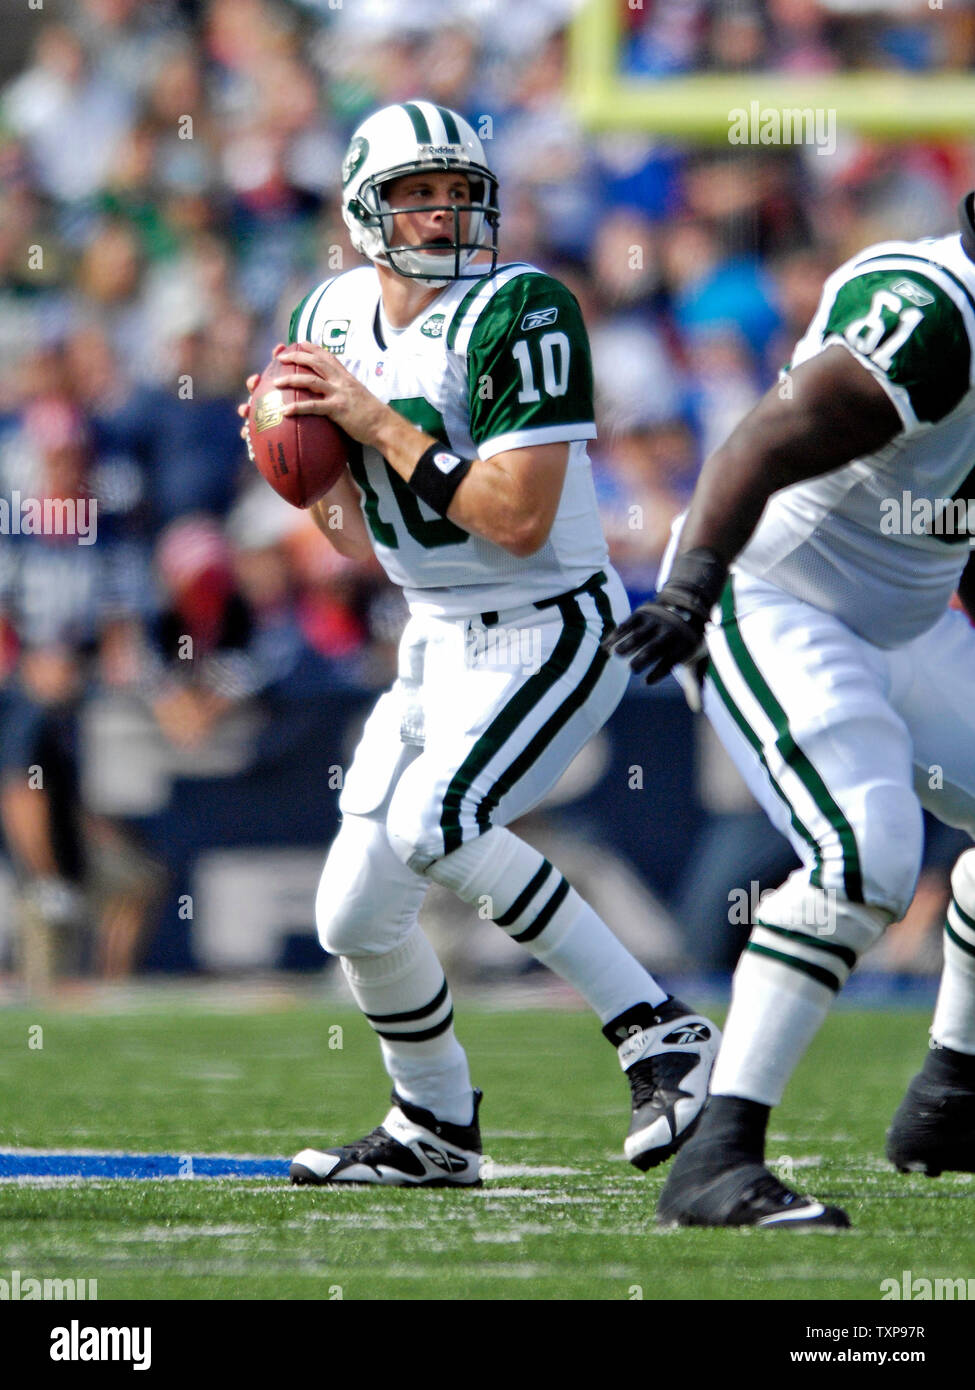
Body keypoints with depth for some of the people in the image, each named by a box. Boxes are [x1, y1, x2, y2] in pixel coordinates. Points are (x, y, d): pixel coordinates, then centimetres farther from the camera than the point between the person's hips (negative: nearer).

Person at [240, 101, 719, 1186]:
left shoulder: (518, 315, -19)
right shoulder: (333, 319, 3)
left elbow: (520, 523, -26)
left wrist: (379, 422, -23)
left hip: (549, 635, -8)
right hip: (434, 642, 8)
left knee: (430, 822, -30)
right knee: (354, 916, 6)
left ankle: (660, 1035, -22)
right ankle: (435, 1135, 30)